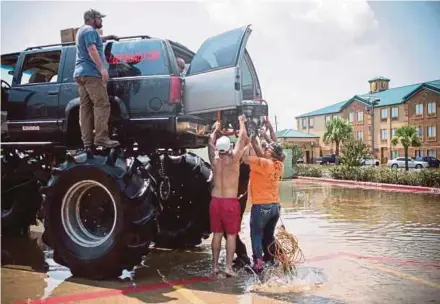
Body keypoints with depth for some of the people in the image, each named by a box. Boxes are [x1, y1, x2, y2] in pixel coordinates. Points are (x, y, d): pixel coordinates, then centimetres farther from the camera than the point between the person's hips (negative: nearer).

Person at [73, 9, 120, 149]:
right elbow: (92, 50, -17)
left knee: (85, 107, 3)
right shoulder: (90, 30, -4)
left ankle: (87, 140, 0)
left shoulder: (81, 31, 28)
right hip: (91, 73, -10)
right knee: (102, 105, -14)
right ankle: (101, 138, -20)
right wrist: (102, 68, -25)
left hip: (80, 73, 10)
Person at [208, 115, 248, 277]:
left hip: (215, 201, 4)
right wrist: (242, 122, 15)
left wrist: (216, 128, 33)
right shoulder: (234, 159, -10)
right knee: (231, 235, 3)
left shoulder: (214, 160, 0)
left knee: (217, 234, 11)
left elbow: (211, 142, 18)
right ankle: (229, 266, 2)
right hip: (230, 201, -4)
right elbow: (243, 138, 0)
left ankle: (215, 266, 15)